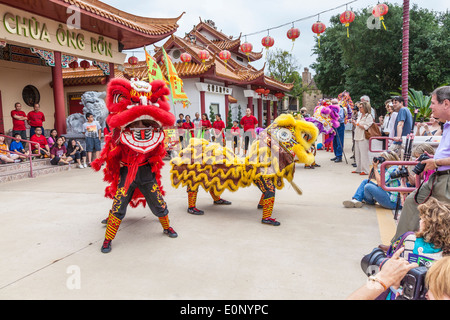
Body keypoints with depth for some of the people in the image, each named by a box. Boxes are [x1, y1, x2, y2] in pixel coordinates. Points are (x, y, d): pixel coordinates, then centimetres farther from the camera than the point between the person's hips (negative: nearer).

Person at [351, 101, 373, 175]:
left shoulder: (369, 116, -7)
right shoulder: (360, 115, 18)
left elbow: (366, 127, -16)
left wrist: (357, 124, -13)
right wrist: (354, 123, 5)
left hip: (363, 138, -8)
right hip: (357, 137, 8)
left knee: (363, 154, -8)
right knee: (357, 154, 11)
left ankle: (365, 170, -3)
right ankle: (359, 169, 21)